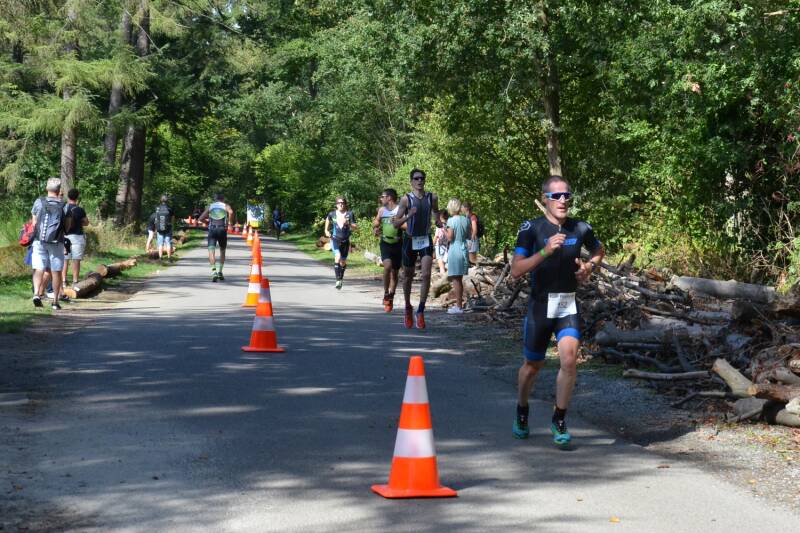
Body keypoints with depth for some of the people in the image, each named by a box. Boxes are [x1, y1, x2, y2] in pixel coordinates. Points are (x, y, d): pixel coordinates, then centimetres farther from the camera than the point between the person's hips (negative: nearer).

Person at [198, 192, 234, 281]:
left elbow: (201, 218, 14)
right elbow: (231, 212, -11)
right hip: (222, 229, 0)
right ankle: (220, 272, 15)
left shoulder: (210, 206, 19)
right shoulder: (226, 206, 12)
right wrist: (229, 221, 1)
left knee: (211, 251, -9)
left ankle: (213, 271, -31)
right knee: (222, 251, 18)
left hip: (212, 229, 0)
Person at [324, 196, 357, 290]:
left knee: (343, 262, 12)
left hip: (345, 241, 2)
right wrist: (326, 230, 19)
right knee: (337, 257, -24)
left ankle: (340, 279, 35)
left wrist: (348, 223, -23)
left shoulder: (350, 214, -4)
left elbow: (354, 227, -6)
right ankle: (338, 280, -24)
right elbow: (328, 220, 22)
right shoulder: (332, 214, -1)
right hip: (335, 239, -2)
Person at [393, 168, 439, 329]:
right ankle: (408, 308, 31)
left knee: (426, 275, -16)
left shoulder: (432, 198, 1)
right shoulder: (406, 199, -7)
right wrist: (409, 215, -25)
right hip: (410, 240, -1)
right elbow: (396, 223, -9)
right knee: (408, 277, 11)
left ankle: (420, 311, -11)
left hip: (426, 240, 1)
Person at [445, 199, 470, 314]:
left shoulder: (451, 220, -13)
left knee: (455, 279, -2)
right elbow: (468, 235, 10)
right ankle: (459, 304, 22)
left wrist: (444, 231, 2)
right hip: (464, 249, 6)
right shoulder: (466, 220, 4)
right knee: (459, 279, 15)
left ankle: (459, 307, -3)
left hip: (454, 251, -6)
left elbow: (450, 238, -15)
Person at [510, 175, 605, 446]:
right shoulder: (531, 228, -11)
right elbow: (516, 270, -21)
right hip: (540, 305, -2)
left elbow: (599, 250, 22)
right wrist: (545, 251, -32)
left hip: (568, 305, 2)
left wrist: (589, 266, 1)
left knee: (569, 359, -17)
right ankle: (521, 413, 40)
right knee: (533, 365, 13)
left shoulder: (580, 228, -1)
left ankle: (559, 421, 0)